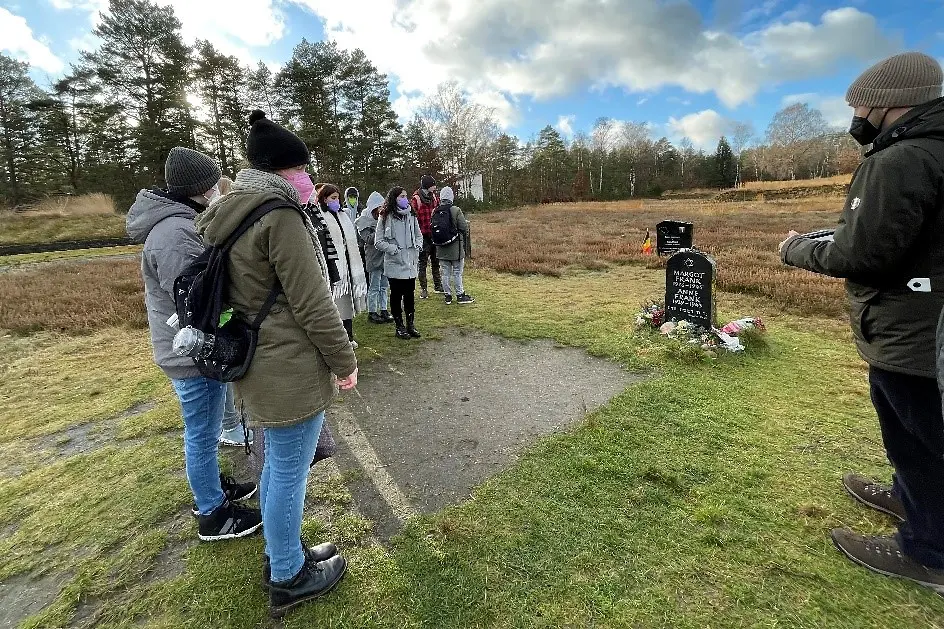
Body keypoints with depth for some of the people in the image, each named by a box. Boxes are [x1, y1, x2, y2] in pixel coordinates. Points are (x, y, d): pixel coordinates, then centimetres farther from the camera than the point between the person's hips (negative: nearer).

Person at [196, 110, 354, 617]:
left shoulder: (231, 214, 10)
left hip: (257, 363, 10)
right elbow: (312, 303, -20)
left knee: (276, 464, 23)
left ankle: (281, 555, 44)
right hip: (291, 369, -10)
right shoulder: (280, 214, -19)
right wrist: (345, 361, -11)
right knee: (290, 472, 8)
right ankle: (288, 579, 30)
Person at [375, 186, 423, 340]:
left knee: (410, 294, 10)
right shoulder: (386, 217, -7)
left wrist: (418, 246, 0)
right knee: (396, 295, 7)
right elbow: (378, 242, -7)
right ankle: (399, 326, 18)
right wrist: (394, 249, -16)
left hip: (411, 263, 4)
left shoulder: (411, 215, 7)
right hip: (394, 264, -4)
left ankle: (411, 325, 22)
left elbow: (419, 235, 19)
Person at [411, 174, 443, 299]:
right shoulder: (416, 200, -10)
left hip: (435, 235, 6)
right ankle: (423, 290, 12)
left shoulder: (434, 197, 8)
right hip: (423, 237, -5)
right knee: (423, 264, 4)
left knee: (436, 262, 15)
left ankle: (438, 286, 27)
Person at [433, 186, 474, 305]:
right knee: (457, 273, 7)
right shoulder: (456, 210, -14)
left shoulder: (435, 212, -2)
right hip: (456, 247, -4)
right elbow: (464, 227, -12)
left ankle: (448, 296, 17)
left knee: (445, 273, 12)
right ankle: (460, 295, 14)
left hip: (441, 248, 4)